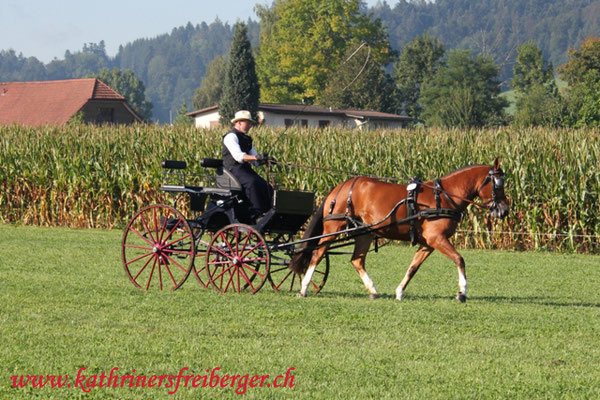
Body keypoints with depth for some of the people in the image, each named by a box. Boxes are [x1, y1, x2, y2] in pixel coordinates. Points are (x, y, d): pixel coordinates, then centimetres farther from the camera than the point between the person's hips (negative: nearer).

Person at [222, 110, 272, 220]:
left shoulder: (247, 139, 23)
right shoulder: (231, 136, -5)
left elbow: (255, 161, 21)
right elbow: (238, 156, -22)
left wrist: (264, 160, -1)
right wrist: (256, 157, -34)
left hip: (246, 169, 8)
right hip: (233, 169, -8)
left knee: (266, 186, -14)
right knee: (251, 182, -34)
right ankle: (256, 213, -37)